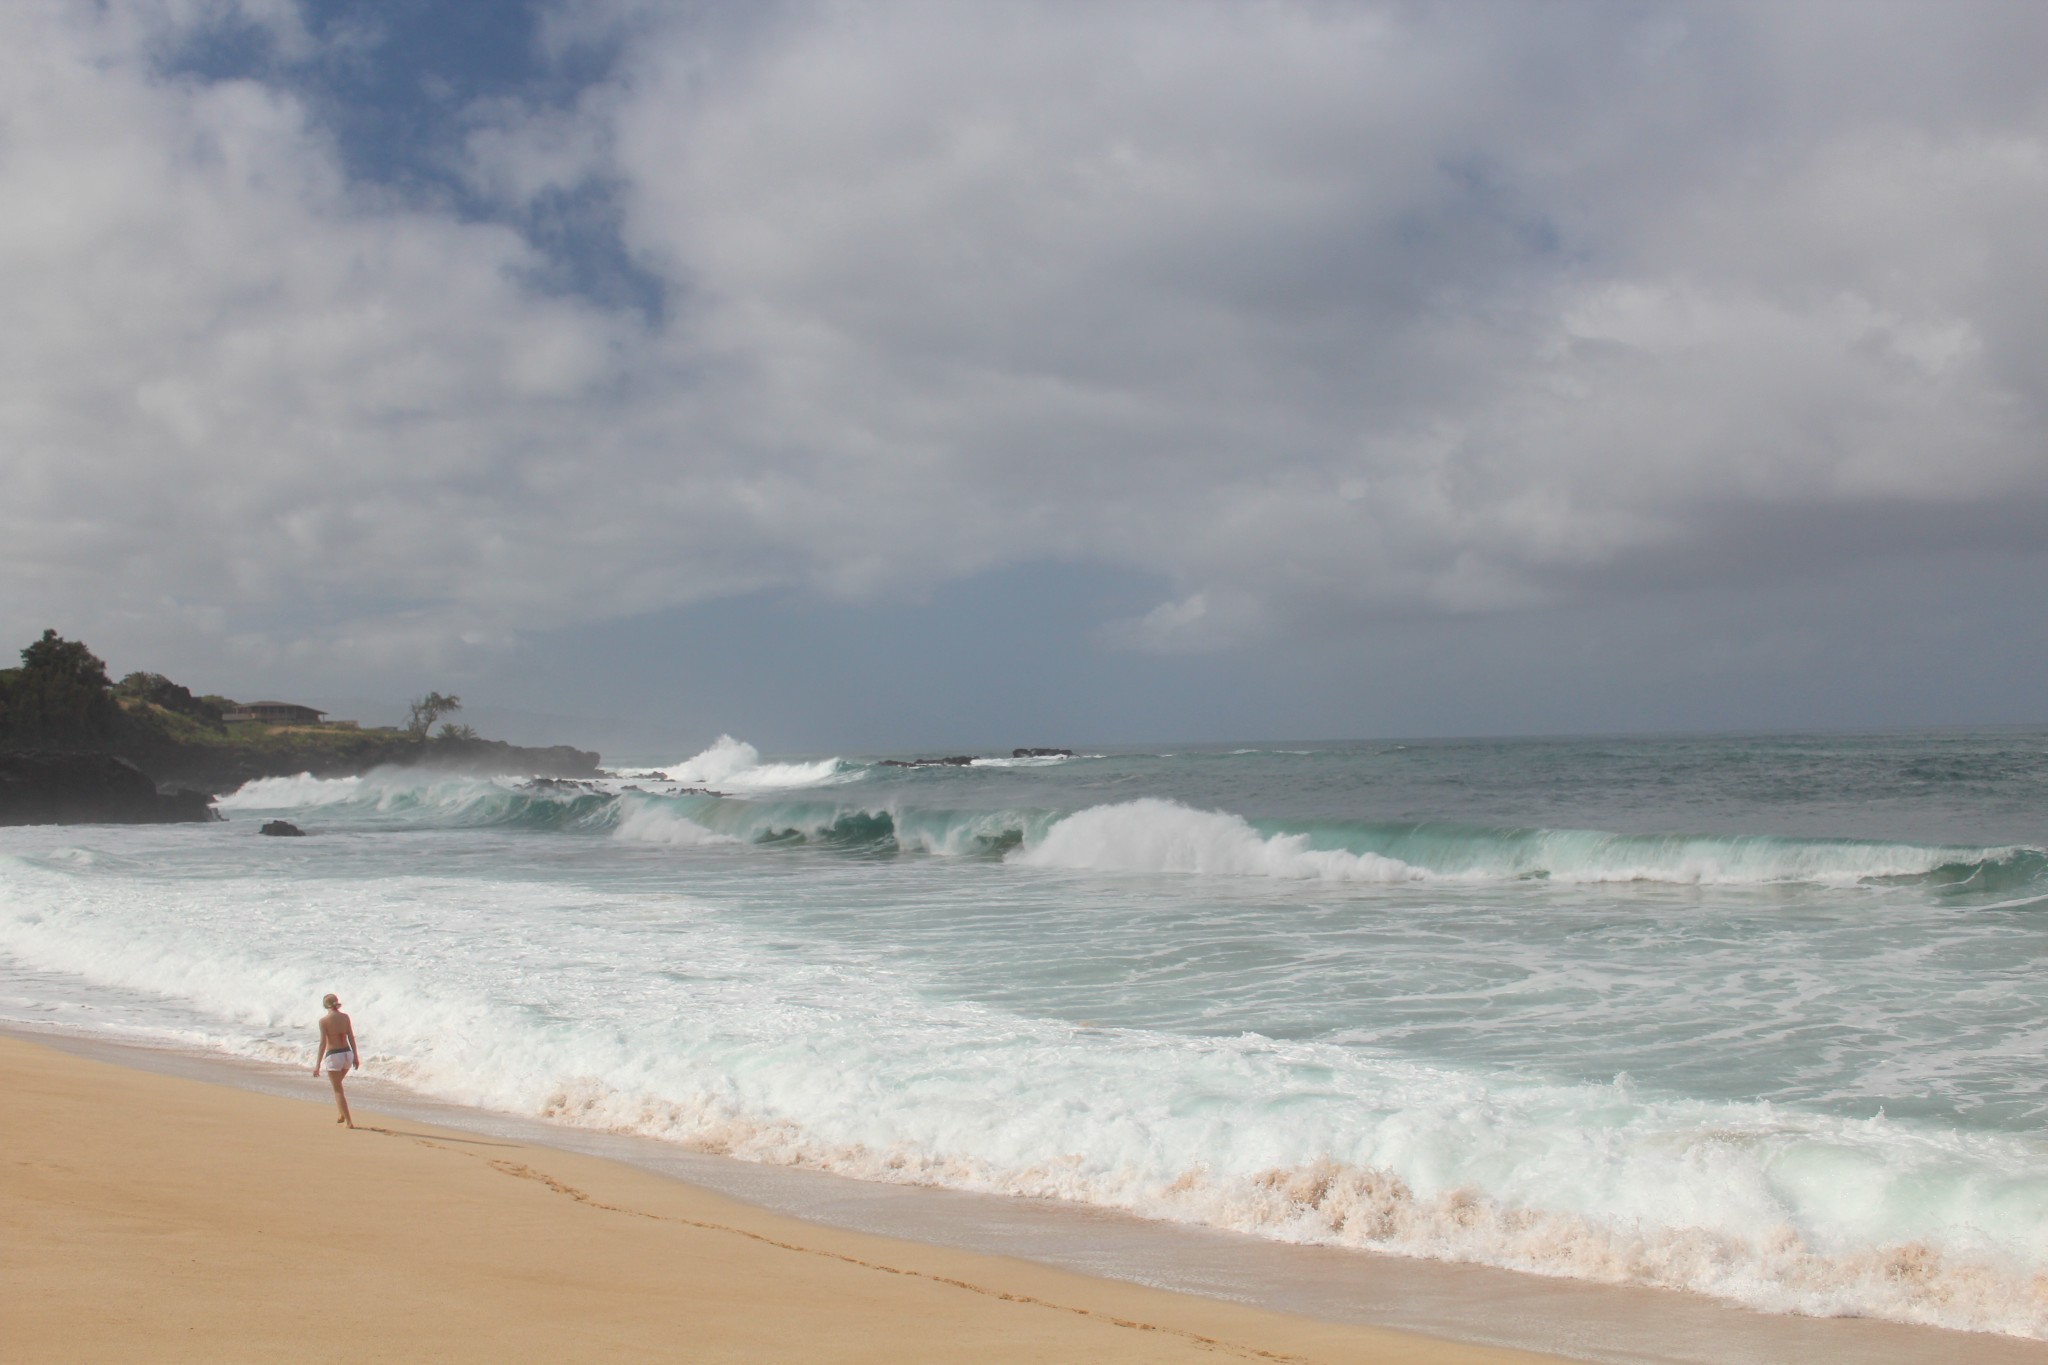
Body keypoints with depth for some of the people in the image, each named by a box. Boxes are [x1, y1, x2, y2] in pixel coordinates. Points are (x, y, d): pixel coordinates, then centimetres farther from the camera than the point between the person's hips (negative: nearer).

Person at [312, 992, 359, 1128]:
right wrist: (355, 1056, 13)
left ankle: (349, 1121, 2)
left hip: (333, 1056, -5)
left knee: (338, 1090, 5)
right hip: (347, 1053, 5)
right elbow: (351, 1038, 4)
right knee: (337, 1085, 28)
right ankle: (342, 1115, 25)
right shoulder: (345, 1017, 2)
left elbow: (323, 1042, -13)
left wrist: (318, 1064, -10)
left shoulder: (324, 1020, -11)